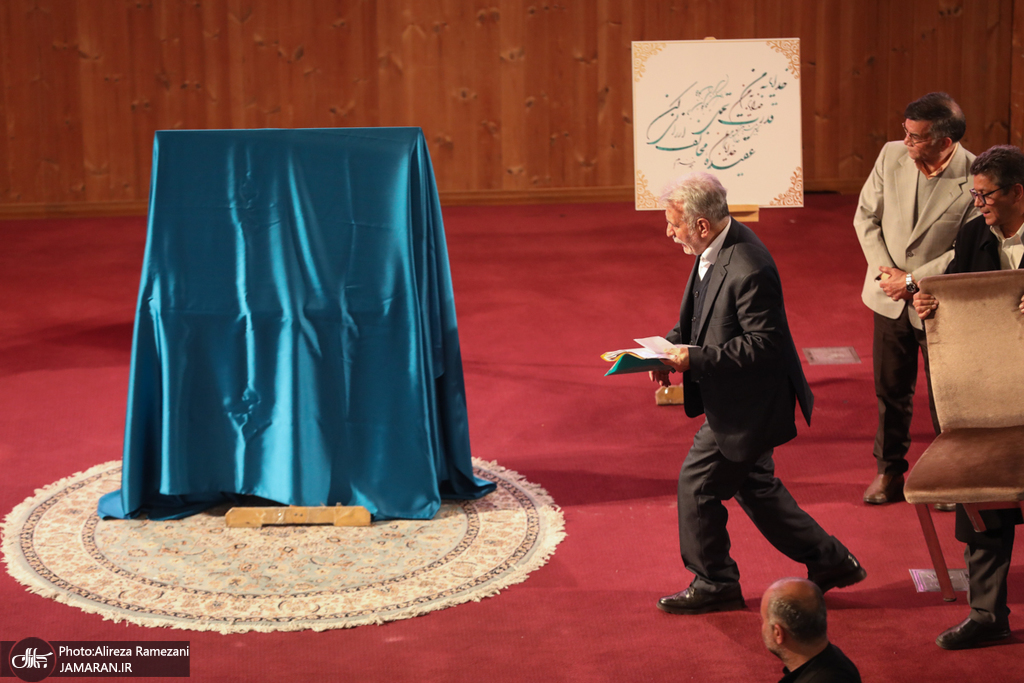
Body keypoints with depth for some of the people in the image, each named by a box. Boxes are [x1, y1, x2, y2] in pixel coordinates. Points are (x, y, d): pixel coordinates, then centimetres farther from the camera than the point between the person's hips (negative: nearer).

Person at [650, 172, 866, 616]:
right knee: (753, 486, 19)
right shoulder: (715, 250, 2)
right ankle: (830, 562, 30)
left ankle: (714, 584, 18)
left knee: (697, 483, 1)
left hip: (746, 406, -10)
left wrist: (694, 359, -27)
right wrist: (672, 346, -1)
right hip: (741, 401, 10)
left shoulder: (748, 271, -29)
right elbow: (697, 316, 16)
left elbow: (763, 345, -27)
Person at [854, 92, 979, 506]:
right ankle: (889, 472, 31)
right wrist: (884, 271, -9)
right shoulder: (891, 155, -8)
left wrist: (913, 280, -18)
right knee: (890, 389, 15)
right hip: (890, 299, 4)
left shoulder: (975, 178, -21)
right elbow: (866, 216, 2)